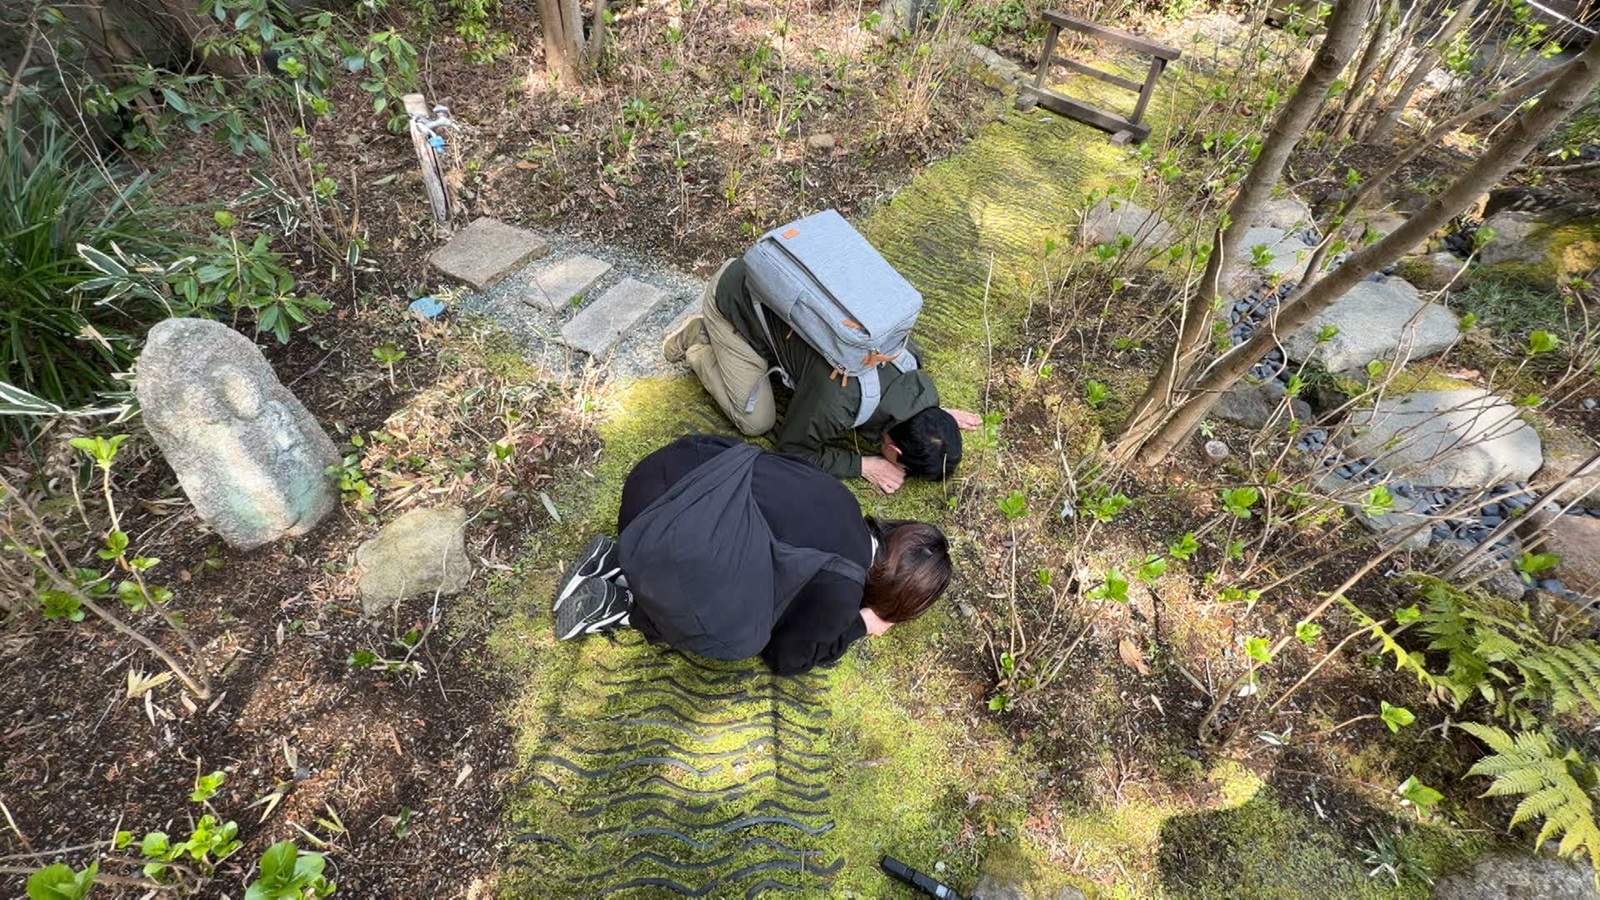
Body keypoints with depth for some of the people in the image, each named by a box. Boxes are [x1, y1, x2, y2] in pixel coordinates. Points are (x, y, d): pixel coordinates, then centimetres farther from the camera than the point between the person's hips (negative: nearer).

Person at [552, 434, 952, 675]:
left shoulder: (844, 507, 9)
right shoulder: (840, 593, -9)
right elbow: (785, 655, 7)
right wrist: (857, 627, 18)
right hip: (664, 544, -8)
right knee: (738, 636, 9)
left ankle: (621, 560, 20)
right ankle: (625, 607, 10)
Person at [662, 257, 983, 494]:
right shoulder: (836, 404, -33)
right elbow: (792, 448, -13)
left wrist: (933, 413, 3)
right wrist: (864, 465, -14)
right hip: (734, 297, -6)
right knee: (756, 421, -2)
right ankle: (698, 343, 15)